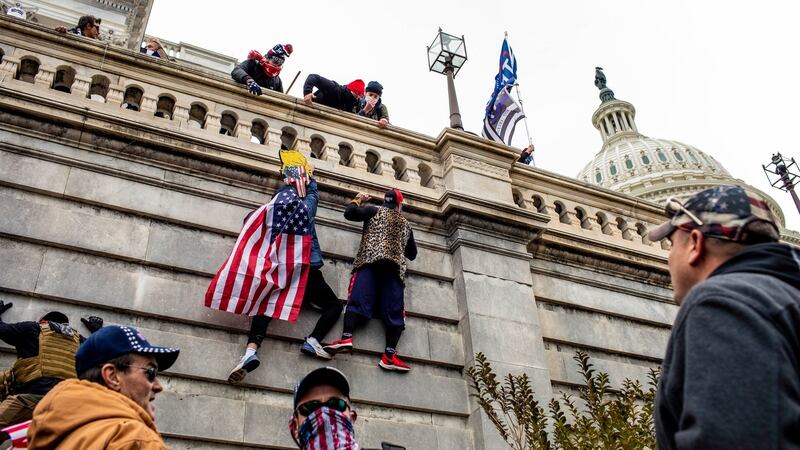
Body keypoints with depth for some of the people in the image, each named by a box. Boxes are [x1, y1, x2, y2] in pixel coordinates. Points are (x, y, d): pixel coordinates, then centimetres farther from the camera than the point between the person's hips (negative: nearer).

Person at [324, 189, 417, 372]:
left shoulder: (375, 210, 18)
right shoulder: (406, 224, 29)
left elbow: (349, 213, 7)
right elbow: (412, 254, 35)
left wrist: (358, 199, 25)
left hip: (370, 261, -2)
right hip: (395, 267, 2)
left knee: (358, 299, -15)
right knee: (394, 310, -5)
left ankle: (346, 337, -38)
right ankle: (389, 354, -19)